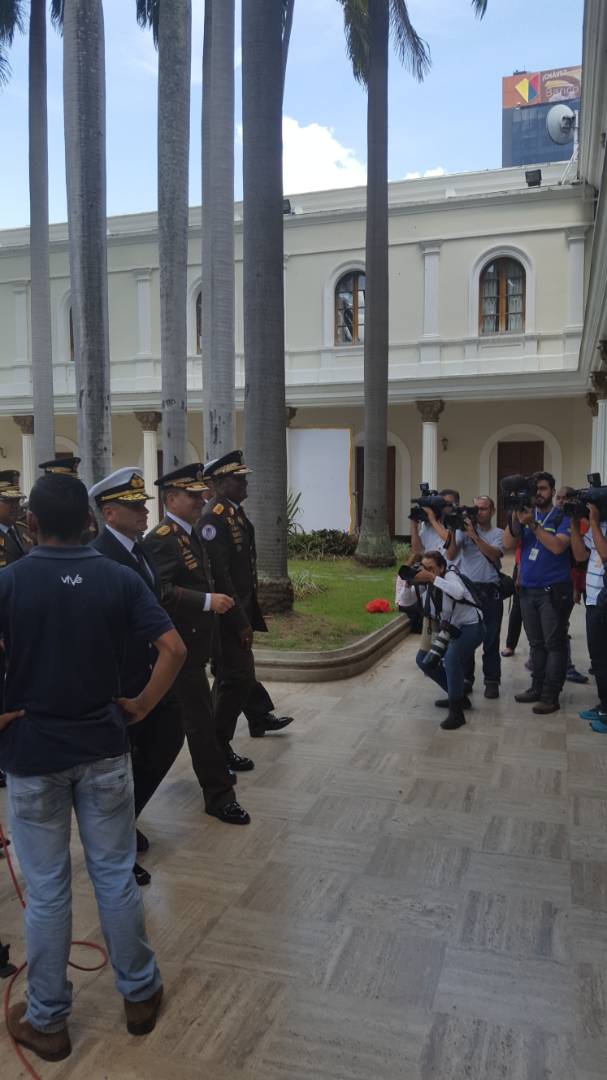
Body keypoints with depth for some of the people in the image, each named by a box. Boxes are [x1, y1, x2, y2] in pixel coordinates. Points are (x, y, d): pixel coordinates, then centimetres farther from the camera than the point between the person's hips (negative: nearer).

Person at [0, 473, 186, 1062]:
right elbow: (174, 649, -11)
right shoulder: (120, 579, -6)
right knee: (116, 876, 16)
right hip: (103, 747, 2)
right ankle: (139, 993, 32)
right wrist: (141, 706, 0)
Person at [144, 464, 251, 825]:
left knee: (198, 715, 23)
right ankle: (219, 793, 7)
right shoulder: (161, 539, -19)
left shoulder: (190, 534, 12)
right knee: (201, 720, -2)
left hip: (196, 642, 9)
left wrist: (215, 599, 9)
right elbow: (160, 592, -30)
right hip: (181, 645, -9)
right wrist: (207, 601, -31)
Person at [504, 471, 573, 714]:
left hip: (554, 591, -5)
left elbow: (557, 546, -19)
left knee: (554, 644, -2)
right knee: (536, 643, 12)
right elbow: (509, 544, -2)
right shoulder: (525, 514, 8)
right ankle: (537, 688, 21)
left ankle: (550, 696, 2)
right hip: (528, 590, 5)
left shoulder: (562, 517, -3)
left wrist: (532, 524, -23)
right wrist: (514, 517, -16)